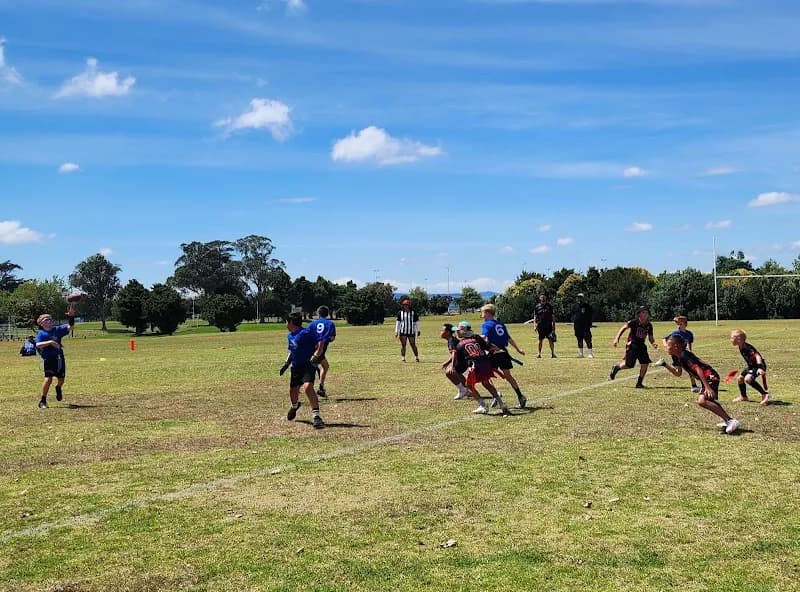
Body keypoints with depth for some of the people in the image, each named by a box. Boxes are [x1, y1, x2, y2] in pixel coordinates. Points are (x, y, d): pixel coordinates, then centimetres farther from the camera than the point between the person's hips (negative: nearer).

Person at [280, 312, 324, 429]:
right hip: (296, 366, 8)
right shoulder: (290, 336, 12)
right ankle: (295, 406, 51)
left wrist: (314, 358, -23)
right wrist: (286, 364, 18)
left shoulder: (306, 333, -15)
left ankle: (316, 416, -28)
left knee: (308, 387, -28)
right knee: (293, 390, 17)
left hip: (308, 365, -8)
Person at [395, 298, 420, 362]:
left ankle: (417, 357, 15)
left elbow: (416, 322, 6)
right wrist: (396, 331, 6)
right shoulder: (400, 313, 2)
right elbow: (398, 322, 7)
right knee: (403, 345, 0)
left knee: (413, 345, 2)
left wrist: (418, 331, 7)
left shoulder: (413, 312, 0)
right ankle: (403, 358, 5)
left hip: (411, 332, -1)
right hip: (403, 332, 1)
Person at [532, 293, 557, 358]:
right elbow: (535, 317, 9)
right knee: (540, 340, 5)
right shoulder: (537, 307, 7)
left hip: (548, 326, -1)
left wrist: (553, 325, 1)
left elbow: (553, 316, 7)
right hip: (540, 326, 1)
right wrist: (534, 326, 0)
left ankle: (552, 353, 4)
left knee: (551, 340, -2)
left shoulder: (550, 306, 6)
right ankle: (539, 353, 13)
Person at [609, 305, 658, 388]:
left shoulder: (649, 325, 4)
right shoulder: (634, 322, -12)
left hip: (641, 345, 5)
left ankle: (639, 383, 5)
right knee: (629, 364, -10)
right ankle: (616, 368, 21)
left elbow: (650, 337, 12)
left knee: (645, 363, -7)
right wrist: (617, 338, -15)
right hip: (632, 344, -5)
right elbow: (623, 328, -7)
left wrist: (653, 344, -9)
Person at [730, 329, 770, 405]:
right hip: (751, 365, 10)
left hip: (758, 365, -10)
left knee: (748, 379, -29)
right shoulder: (741, 348, -1)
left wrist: (760, 368, -55)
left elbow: (757, 356, -42)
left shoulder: (748, 348, -29)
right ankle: (743, 396, 37)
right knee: (740, 378, 16)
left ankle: (765, 394, -21)